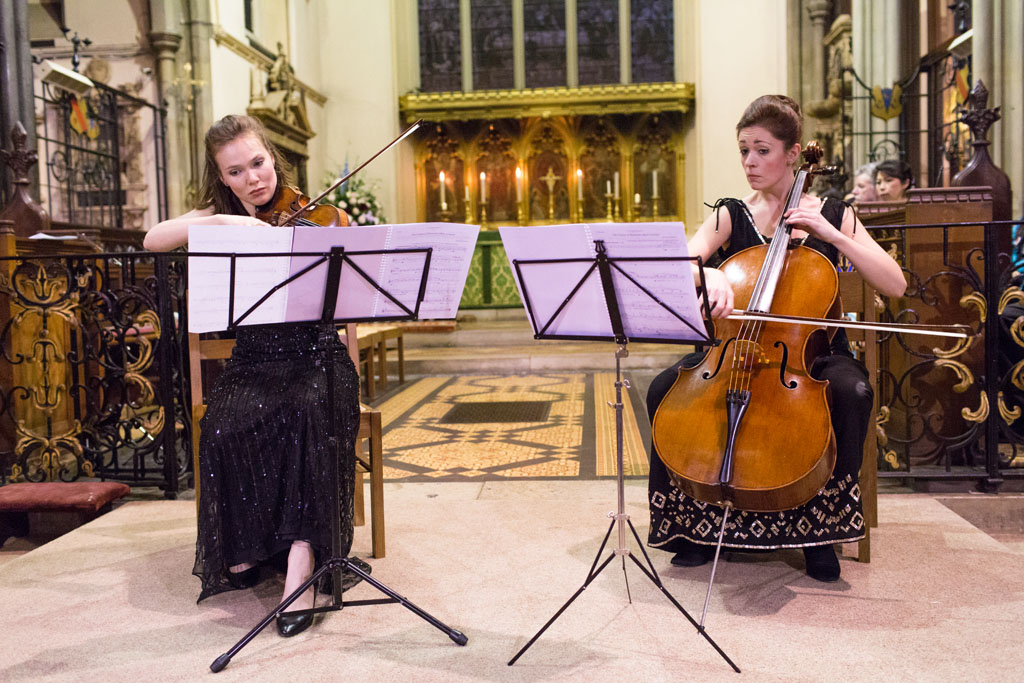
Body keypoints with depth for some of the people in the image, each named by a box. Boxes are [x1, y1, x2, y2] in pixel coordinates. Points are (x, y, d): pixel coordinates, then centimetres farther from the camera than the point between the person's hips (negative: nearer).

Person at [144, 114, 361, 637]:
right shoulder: (219, 218, 10)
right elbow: (153, 240, -8)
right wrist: (222, 221, -21)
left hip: (316, 354, -2)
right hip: (253, 362, 2)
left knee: (309, 414, -34)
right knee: (228, 425, -28)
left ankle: (301, 554, -30)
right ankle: (241, 548, -9)